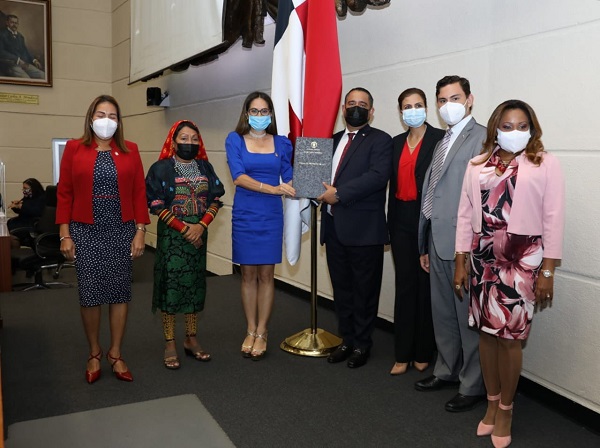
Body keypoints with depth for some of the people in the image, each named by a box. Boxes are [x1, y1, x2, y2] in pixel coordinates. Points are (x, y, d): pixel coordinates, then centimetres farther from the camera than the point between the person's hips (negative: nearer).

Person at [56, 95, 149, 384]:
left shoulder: (129, 151, 4)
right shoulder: (74, 149, 1)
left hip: (121, 231, 1)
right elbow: (64, 193, 0)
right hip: (86, 231, -1)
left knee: (119, 291, 6)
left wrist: (140, 232, -3)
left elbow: (139, 193, 2)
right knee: (89, 293, 4)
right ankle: (94, 354, 22)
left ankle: (115, 354, 21)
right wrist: (65, 235, -4)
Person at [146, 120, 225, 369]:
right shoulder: (161, 169, -5)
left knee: (195, 284, 9)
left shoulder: (205, 168, 7)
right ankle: (170, 345, 8)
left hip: (199, 233, 4)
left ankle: (191, 340, 21)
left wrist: (201, 225, -10)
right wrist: (184, 228, -14)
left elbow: (215, 200, 5)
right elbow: (156, 205, -9)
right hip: (171, 234, -4)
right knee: (171, 285, -2)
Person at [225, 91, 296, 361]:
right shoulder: (235, 140, 1)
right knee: (248, 274, 6)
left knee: (266, 274, 4)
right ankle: (250, 331, 18)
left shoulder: (281, 143, 7)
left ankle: (261, 333, 13)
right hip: (244, 215, -1)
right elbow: (238, 177, -12)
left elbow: (289, 179, 7)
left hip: (271, 216, 1)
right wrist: (273, 188, -23)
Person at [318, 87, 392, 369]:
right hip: (334, 227, 6)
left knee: (364, 290, 4)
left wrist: (339, 193, -18)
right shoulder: (334, 140, 18)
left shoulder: (380, 140, -3)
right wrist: (325, 192, 1)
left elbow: (378, 176, -18)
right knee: (341, 289, 13)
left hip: (363, 229, -6)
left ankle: (362, 345, 18)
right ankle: (347, 340, 26)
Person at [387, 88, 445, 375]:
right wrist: (391, 222, 10)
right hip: (401, 220, 5)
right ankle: (402, 354, 14)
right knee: (404, 285, 7)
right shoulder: (397, 142, 13)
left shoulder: (439, 138, -5)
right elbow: (393, 183, 12)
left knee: (426, 285, 4)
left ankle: (423, 352, 17)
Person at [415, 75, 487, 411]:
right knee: (443, 313, 17)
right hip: (438, 242, 8)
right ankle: (448, 371, 33)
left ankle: (474, 386, 17)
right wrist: (425, 246, 17)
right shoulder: (443, 141, 18)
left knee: (468, 317, 3)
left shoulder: (482, 137, -8)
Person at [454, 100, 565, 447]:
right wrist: (460, 261, 6)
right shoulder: (478, 165, 9)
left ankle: (506, 408, 20)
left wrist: (547, 270, -7)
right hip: (483, 257, 3)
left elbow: (554, 219, -4)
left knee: (510, 336, 1)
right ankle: (492, 401, 26)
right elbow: (466, 214, 8)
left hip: (522, 259, -3)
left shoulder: (546, 163, -1)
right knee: (486, 331, 9)